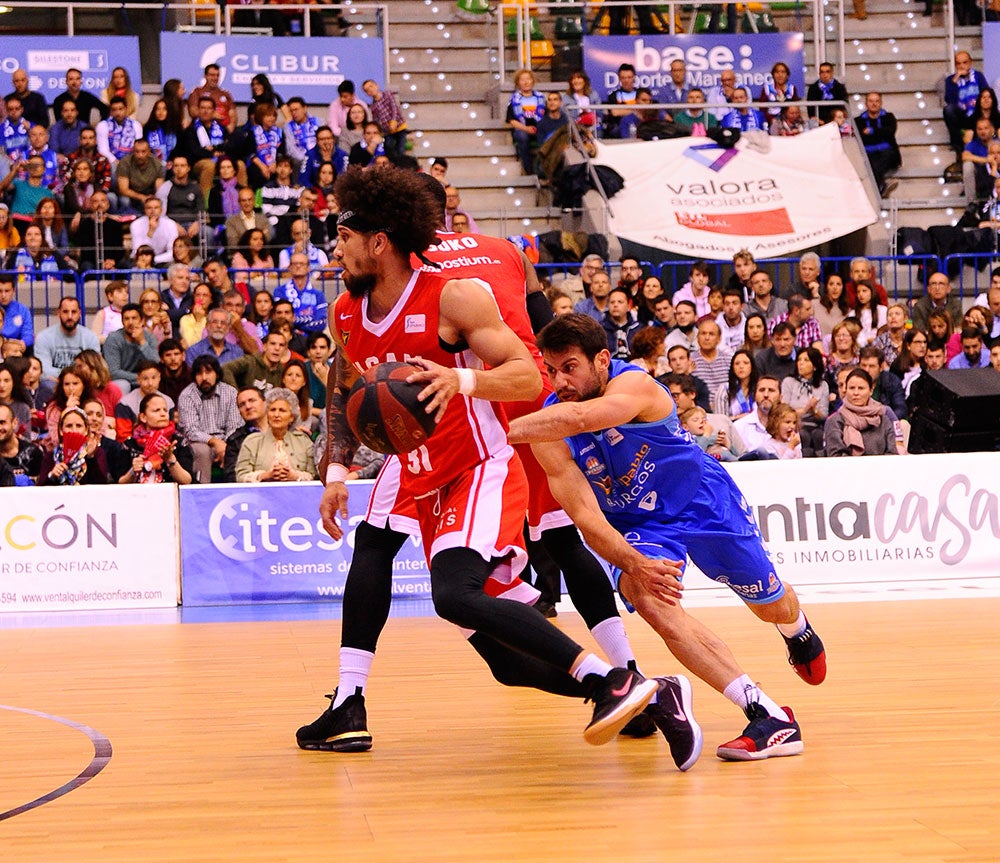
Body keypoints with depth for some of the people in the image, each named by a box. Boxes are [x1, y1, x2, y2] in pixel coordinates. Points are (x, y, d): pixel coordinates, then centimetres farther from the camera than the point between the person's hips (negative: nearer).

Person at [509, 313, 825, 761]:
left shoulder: (633, 385, -33)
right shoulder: (548, 433, -21)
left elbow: (579, 418, -54)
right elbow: (584, 514, -25)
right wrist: (633, 565, -41)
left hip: (704, 502, -2)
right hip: (636, 525, 2)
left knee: (770, 604, 13)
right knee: (652, 603, -27)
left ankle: (798, 629, 55)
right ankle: (769, 716, -24)